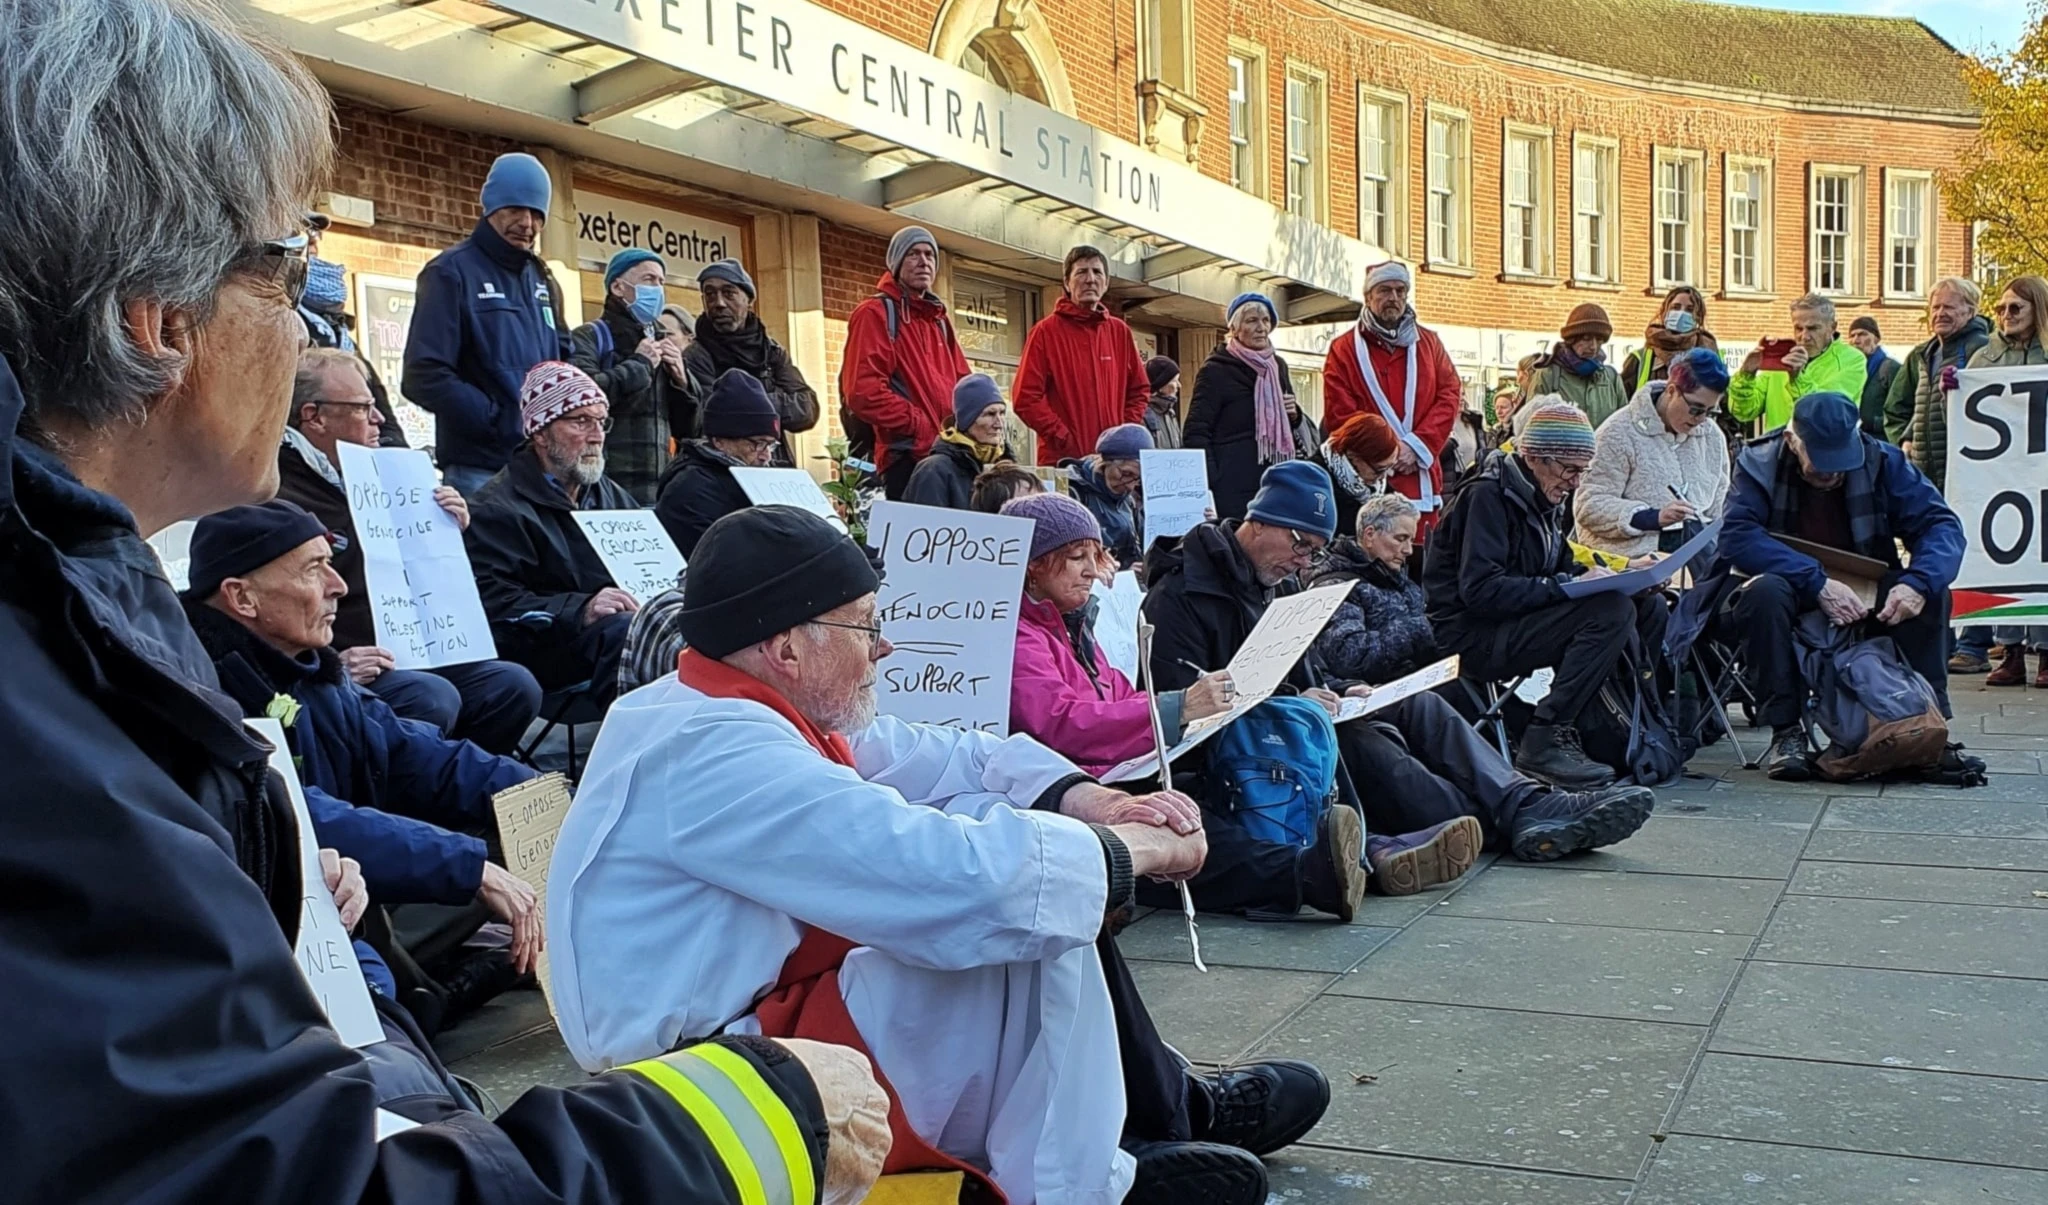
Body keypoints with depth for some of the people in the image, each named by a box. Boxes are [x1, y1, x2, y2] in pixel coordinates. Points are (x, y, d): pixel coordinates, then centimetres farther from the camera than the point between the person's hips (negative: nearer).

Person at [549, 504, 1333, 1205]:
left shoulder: (738, 707, 6)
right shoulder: (718, 753, -26)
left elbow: (935, 758, 12)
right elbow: (948, 874, -33)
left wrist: (1090, 801, -3)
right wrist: (1134, 849, -17)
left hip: (761, 1000, 11)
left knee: (1016, 873, 7)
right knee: (1023, 909, -18)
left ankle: (1163, 1107, 17)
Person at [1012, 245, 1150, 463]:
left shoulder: (1120, 332, 14)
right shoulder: (1046, 331, 0)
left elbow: (1139, 390, 19)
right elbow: (1026, 397, -7)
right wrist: (1066, 441, -12)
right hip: (1063, 461, -4)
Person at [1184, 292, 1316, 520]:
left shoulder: (1278, 366, 15)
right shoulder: (1216, 371, -3)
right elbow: (1195, 433, -8)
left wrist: (1294, 415, 3)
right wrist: (1210, 484, -17)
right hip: (1234, 485, -6)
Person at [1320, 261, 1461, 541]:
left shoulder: (1429, 342, 16)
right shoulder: (1344, 349, 6)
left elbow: (1451, 394, 7)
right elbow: (1339, 414, -2)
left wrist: (1417, 447, -7)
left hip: (1421, 476, 3)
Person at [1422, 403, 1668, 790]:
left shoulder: (1543, 499, 14)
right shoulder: (1488, 494, -14)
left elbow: (1560, 567, 18)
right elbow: (1480, 590, -23)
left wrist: (1597, 574, -3)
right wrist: (1566, 585, -24)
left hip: (1518, 619, 9)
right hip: (1473, 637, -9)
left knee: (1649, 607, 1)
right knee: (1613, 610, -24)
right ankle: (1543, 741, -24)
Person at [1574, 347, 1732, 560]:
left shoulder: (1712, 436, 15)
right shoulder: (1620, 432, -6)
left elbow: (1720, 508, 22)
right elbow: (1589, 505, -12)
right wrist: (1654, 518, -24)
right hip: (1638, 554, -6)